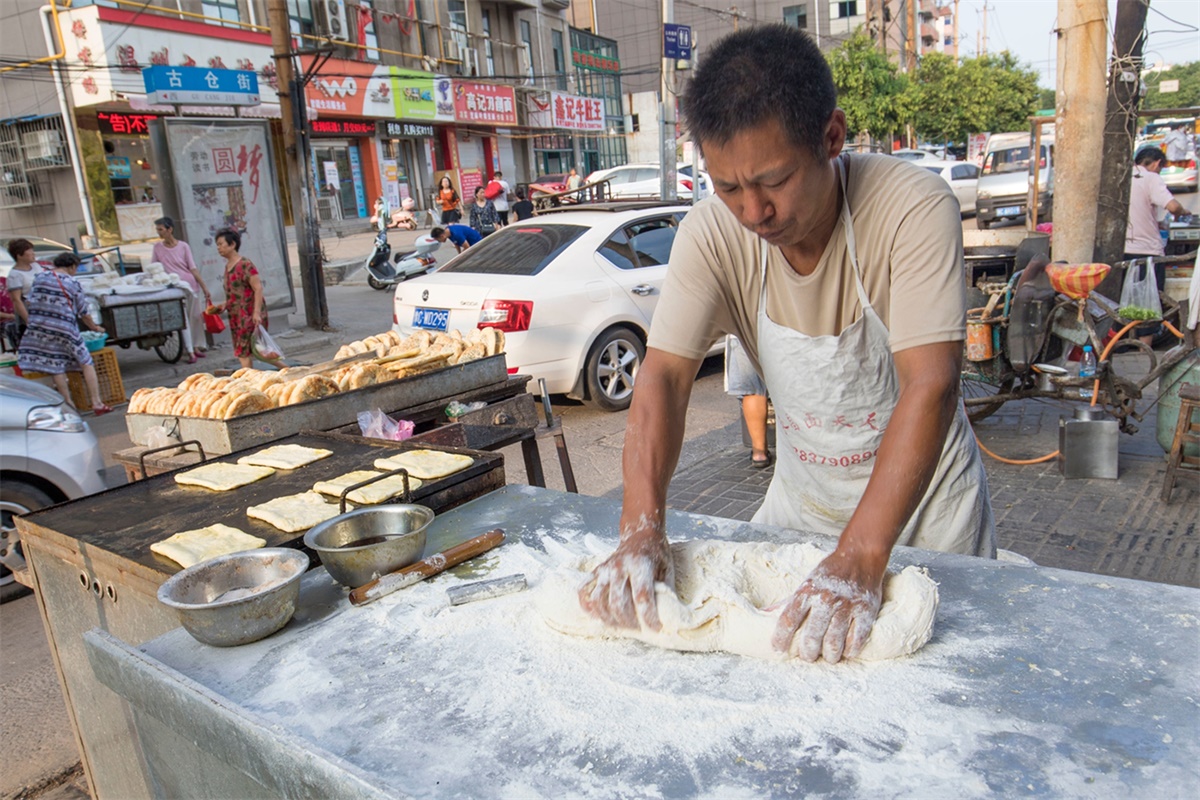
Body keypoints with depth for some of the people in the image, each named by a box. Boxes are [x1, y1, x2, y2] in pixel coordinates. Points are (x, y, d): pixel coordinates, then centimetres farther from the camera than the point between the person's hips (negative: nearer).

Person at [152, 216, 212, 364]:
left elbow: (193, 268, -2)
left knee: (195, 317, 7)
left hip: (191, 285, 0)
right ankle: (190, 351, -4)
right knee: (183, 319, -7)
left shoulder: (183, 246, -1)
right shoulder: (157, 247, 3)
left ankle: (196, 346, 21)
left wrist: (205, 288, -4)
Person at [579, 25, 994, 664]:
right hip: (802, 492, 3)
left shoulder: (914, 208, -28)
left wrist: (859, 560, -44)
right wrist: (641, 529, -37)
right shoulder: (711, 233, -19)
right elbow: (664, 374, -23)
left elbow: (931, 385, -35)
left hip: (922, 497, -2)